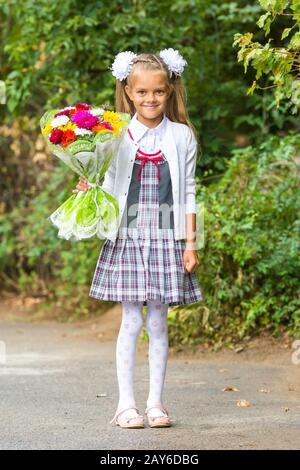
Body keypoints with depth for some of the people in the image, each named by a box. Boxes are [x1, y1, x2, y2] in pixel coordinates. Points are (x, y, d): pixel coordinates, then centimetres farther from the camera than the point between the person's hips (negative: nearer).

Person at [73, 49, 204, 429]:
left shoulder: (182, 137, 4)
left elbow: (188, 194, 6)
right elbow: (110, 188, 8)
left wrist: (190, 243, 2)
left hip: (166, 238, 0)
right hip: (127, 238, 0)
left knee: (158, 322, 3)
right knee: (131, 321, 0)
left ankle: (155, 403, 10)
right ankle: (126, 403, 7)